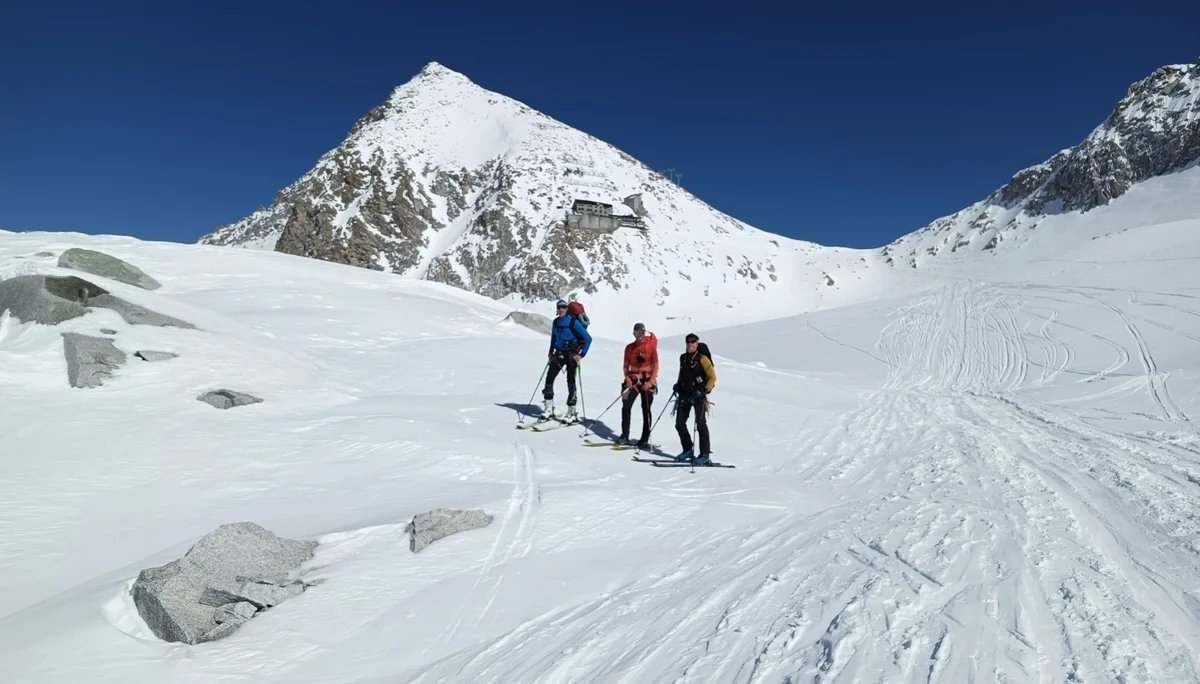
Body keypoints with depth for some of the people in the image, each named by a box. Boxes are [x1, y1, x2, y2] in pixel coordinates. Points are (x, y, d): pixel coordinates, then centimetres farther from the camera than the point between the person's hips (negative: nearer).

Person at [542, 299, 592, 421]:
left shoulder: (574, 322, -14)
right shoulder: (556, 322, 4)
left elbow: (588, 339, -14)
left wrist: (582, 355, -16)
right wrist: (551, 351, 15)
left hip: (571, 355, -6)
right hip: (559, 354, 6)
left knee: (570, 382, -4)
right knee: (549, 378, -1)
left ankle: (571, 413, 4)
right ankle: (548, 409, 8)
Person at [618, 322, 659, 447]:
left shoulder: (651, 346, -2)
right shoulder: (629, 347, 7)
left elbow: (655, 365, -3)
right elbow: (626, 365, 10)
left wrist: (650, 382, -11)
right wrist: (627, 378, -6)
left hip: (647, 381, -3)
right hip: (633, 380, 3)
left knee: (646, 410, 0)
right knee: (626, 407, -4)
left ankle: (645, 439, 6)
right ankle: (624, 436, 5)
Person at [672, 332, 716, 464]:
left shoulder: (702, 358, -7)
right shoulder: (683, 358, 11)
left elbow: (712, 377, -8)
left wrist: (705, 391, -17)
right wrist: (678, 385, 10)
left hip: (698, 395, -6)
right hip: (684, 394, 6)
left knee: (701, 425, -6)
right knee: (679, 424, 6)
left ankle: (705, 455, -2)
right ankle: (687, 450, 21)